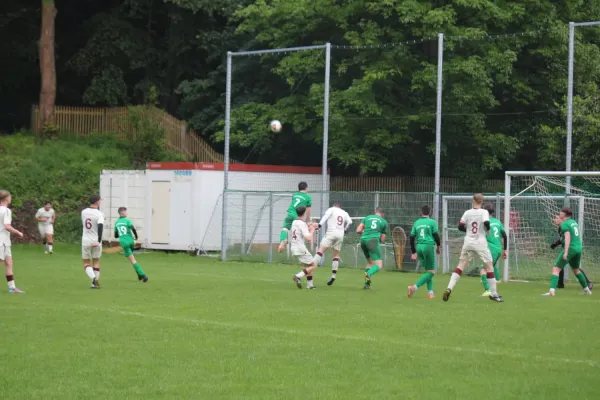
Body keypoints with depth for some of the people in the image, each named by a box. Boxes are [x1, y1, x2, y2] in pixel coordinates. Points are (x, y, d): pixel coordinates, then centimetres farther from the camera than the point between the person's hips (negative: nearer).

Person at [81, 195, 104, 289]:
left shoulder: (83, 212, 2)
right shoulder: (99, 214, -11)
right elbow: (100, 225, -26)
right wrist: (99, 240, -29)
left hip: (86, 241, 2)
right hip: (96, 241, -2)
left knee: (86, 263, 7)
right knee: (96, 262, 14)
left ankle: (93, 278, -18)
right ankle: (95, 283, 13)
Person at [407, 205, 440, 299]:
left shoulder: (416, 223, 10)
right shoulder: (432, 222, -1)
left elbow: (412, 238, 11)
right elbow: (436, 235, -3)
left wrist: (414, 252, 19)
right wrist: (438, 246, 16)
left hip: (419, 247, 5)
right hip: (429, 246, -5)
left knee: (427, 270, 17)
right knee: (431, 272, 0)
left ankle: (430, 292, 12)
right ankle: (415, 287, -18)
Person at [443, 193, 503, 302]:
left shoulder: (467, 213, 3)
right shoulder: (484, 212, -5)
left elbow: (460, 227, 2)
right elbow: (486, 223, -21)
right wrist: (488, 230, -1)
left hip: (468, 242, 3)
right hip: (480, 243, -3)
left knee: (460, 266, 7)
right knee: (489, 266, 6)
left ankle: (449, 288, -7)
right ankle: (493, 294, 6)